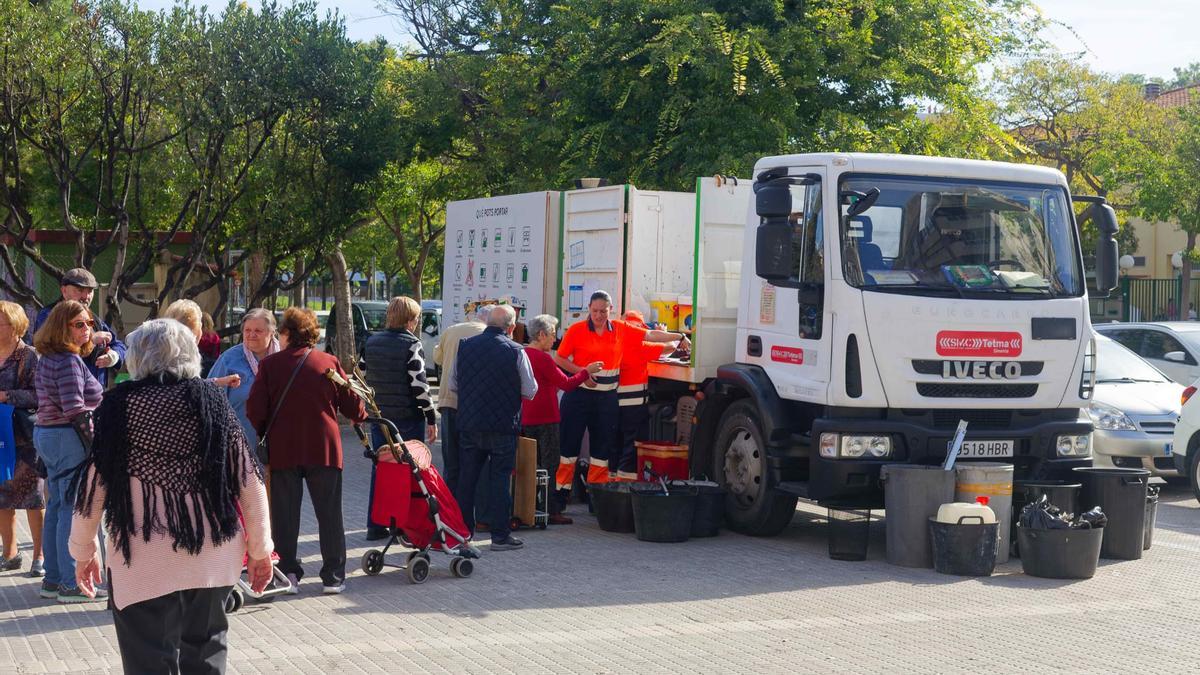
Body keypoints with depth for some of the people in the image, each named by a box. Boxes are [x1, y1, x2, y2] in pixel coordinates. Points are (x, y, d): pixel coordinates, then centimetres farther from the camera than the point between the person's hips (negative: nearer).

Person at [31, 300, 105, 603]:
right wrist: (96, 445, -14)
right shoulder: (69, 361, -16)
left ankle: (52, 580, 22)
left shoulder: (47, 359, 14)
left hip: (45, 434, 10)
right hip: (69, 440, -10)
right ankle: (72, 585, -1)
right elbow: (75, 410, -22)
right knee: (74, 510, -5)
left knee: (56, 507, 15)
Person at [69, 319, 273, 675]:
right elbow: (249, 478, 0)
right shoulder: (212, 401, 2)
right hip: (212, 557, 3)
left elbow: (95, 481, -2)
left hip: (144, 563, -3)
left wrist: (84, 550, 10)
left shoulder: (119, 405, -3)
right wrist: (260, 548, 8)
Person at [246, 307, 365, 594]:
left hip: (282, 450, -1)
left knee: (285, 514, 9)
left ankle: (289, 573, 9)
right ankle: (333, 576, 9)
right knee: (329, 514, 8)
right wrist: (362, 418, 25)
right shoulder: (329, 362, -1)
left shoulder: (269, 364, -4)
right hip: (324, 449, 1)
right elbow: (352, 404, 3)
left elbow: (255, 410, -6)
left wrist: (257, 440, 10)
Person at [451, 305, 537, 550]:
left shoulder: (465, 346, 2)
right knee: (499, 479, 3)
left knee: (467, 478, 11)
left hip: (469, 425, 3)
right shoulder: (515, 351, -9)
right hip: (502, 426, -3)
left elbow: (452, 386, 9)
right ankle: (500, 535, 4)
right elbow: (530, 391, -4)